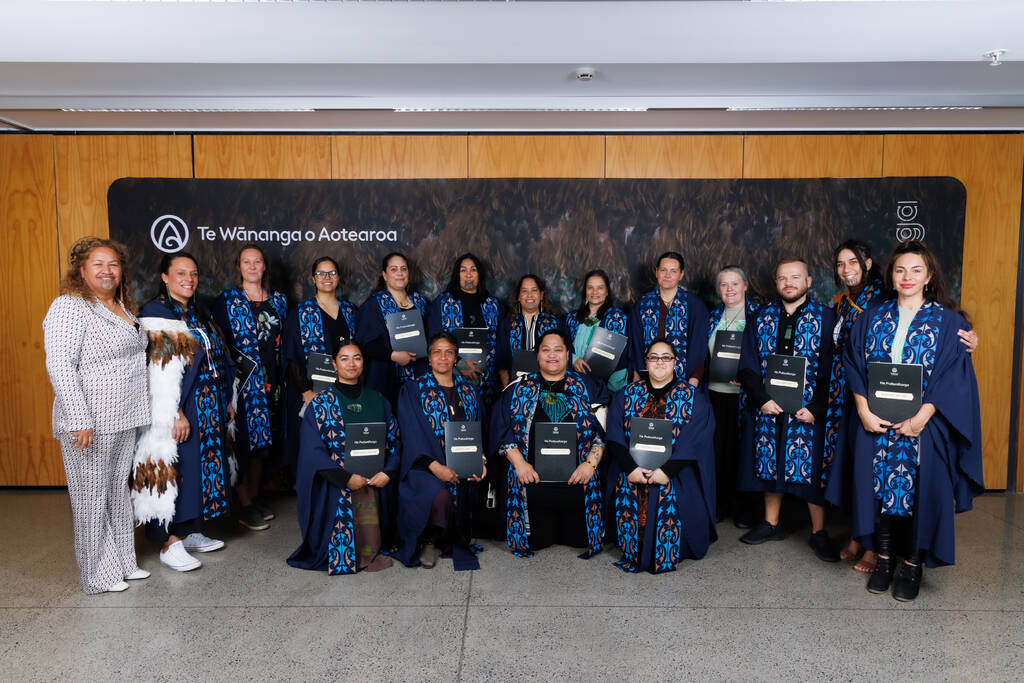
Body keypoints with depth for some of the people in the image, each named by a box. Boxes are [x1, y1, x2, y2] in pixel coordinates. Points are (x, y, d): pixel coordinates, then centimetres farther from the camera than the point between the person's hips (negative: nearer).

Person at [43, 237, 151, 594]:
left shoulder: (121, 307, 13)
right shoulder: (70, 307, -12)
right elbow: (60, 366, -19)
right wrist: (79, 420, -23)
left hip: (124, 419, 8)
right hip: (90, 423, -8)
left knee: (118, 491, 16)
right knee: (91, 497, 3)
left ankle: (122, 562, 28)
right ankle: (98, 575, 15)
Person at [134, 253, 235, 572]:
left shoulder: (198, 315, 15)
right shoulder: (155, 313, -9)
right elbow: (159, 371, -17)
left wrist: (225, 402, 17)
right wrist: (175, 414, -22)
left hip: (209, 409, 8)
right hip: (178, 410, -8)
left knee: (202, 466, 12)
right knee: (177, 468, -5)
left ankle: (192, 533, 24)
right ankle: (170, 543, 4)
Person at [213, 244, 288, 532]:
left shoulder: (278, 300, 12)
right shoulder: (226, 301, 0)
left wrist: (279, 378, 6)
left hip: (270, 382, 4)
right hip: (241, 381, -4)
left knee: (263, 438, 11)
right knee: (242, 440, -3)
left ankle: (256, 496, 24)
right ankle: (244, 505, 7)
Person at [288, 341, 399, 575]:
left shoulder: (377, 401, 12)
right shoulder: (320, 403, 2)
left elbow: (394, 440, 11)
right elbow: (312, 450, -6)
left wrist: (388, 472, -7)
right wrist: (346, 478, -15)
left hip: (374, 482, 2)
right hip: (335, 484, -2)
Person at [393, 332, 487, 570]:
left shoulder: (469, 392, 16)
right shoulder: (412, 391, 4)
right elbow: (412, 435, -7)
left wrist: (481, 460, -5)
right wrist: (435, 466, -19)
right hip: (425, 466, -4)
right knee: (440, 495, -31)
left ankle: (454, 543, 3)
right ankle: (429, 541, -3)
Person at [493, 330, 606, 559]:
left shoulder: (585, 389, 9)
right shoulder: (519, 390, 10)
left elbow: (602, 431, 6)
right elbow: (502, 432, 5)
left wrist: (590, 463, -7)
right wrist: (519, 463, -8)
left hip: (576, 479, 0)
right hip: (533, 479, 0)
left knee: (578, 538, 2)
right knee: (537, 541, 0)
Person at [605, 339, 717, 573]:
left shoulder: (693, 398, 5)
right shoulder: (626, 395, 12)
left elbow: (694, 442, -6)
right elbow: (615, 436, 2)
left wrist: (667, 471, -17)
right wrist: (630, 468, -13)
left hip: (675, 477, -2)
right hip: (631, 474, 2)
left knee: (669, 509, -23)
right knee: (626, 502, -20)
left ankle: (666, 557, 1)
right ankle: (633, 553, 3)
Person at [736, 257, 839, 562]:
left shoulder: (825, 317, -2)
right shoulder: (762, 317, 6)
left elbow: (831, 368, -6)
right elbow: (748, 365, 4)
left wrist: (815, 408, -14)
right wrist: (762, 399, -10)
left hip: (808, 411, -3)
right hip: (767, 410, 3)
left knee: (811, 468, 1)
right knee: (770, 464, 11)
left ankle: (819, 532, 16)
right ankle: (771, 524, 26)